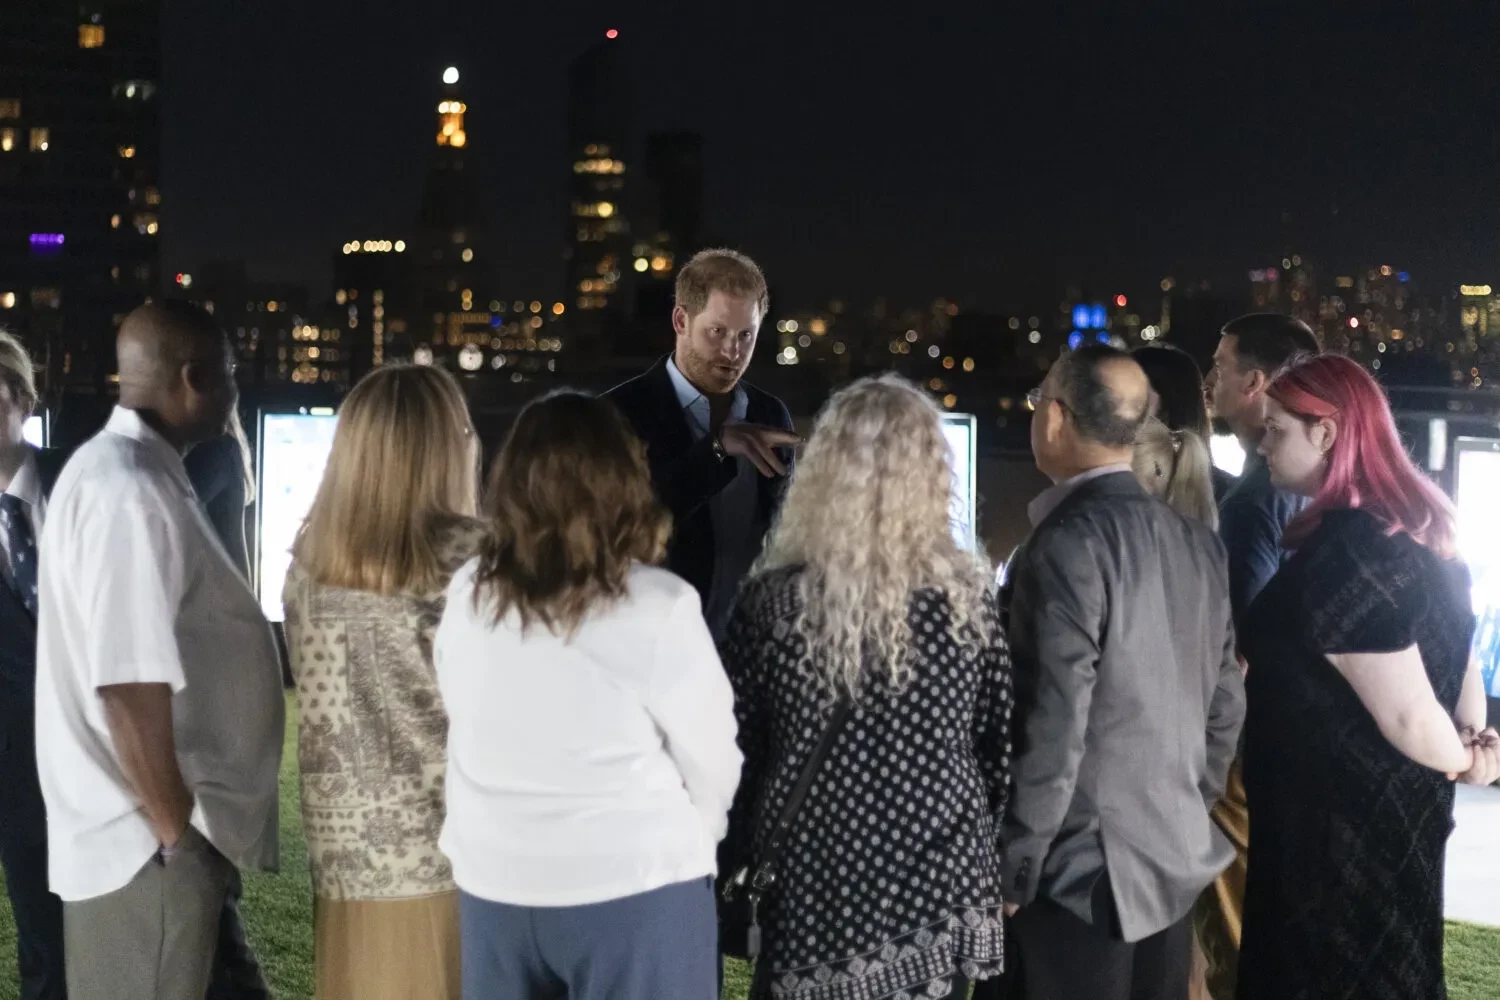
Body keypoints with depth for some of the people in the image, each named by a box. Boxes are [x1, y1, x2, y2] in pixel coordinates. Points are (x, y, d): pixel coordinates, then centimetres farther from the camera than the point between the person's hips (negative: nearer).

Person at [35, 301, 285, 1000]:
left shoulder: (122, 469, 12)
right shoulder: (131, 493, -21)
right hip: (147, 842, -10)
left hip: (137, 827, 10)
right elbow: (132, 685, -26)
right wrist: (178, 834, -18)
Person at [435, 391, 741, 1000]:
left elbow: (474, 740, 5)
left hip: (493, 884, 5)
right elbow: (712, 763, -8)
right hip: (633, 889, -4)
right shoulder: (658, 607, -16)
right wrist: (686, 845, 11)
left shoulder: (467, 595, -1)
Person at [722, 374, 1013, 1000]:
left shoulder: (771, 600, -10)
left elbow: (733, 755, -3)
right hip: (941, 891, 2)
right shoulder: (973, 595, -5)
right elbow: (1002, 750, 3)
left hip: (815, 895, -2)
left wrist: (736, 874, 11)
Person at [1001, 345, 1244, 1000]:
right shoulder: (1197, 542, 5)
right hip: (1176, 860, 7)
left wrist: (1012, 869, -11)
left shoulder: (1069, 542, -18)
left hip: (1084, 870, -7)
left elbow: (1054, 727, -20)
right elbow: (1225, 703, 10)